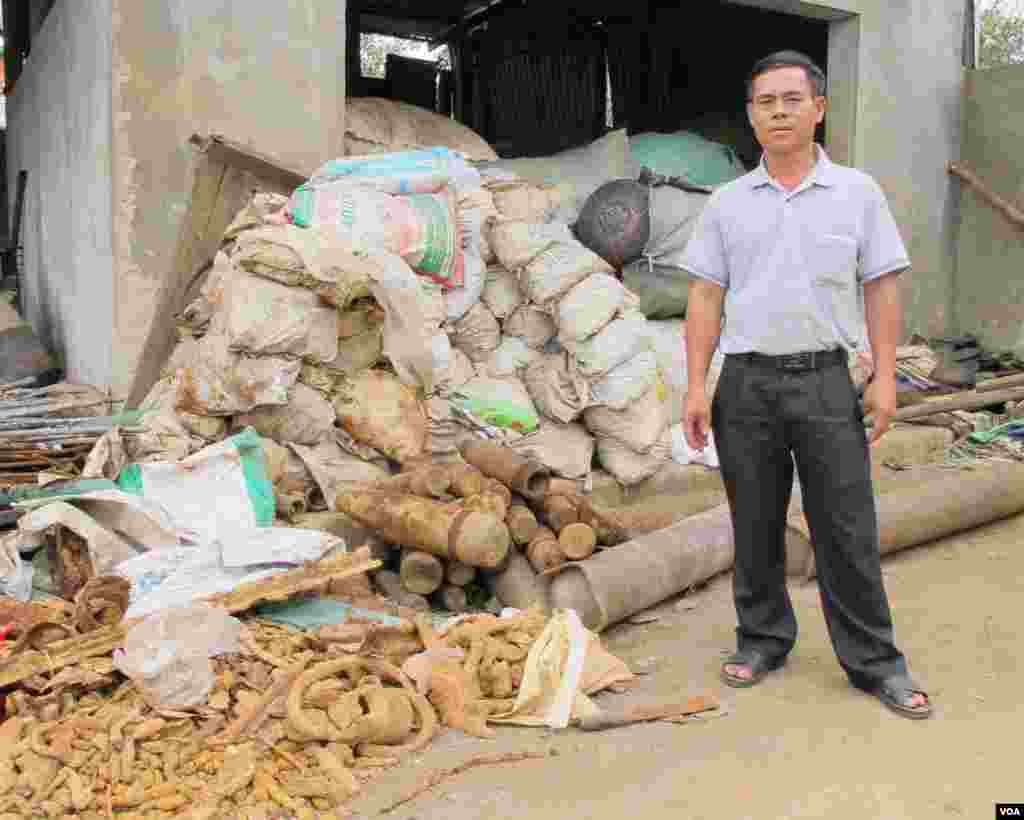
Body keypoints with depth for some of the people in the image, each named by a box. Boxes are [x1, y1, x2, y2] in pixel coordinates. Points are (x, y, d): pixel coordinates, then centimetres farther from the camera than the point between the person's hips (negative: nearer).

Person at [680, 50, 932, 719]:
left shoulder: (858, 193, 5)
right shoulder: (728, 203, 7)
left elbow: (881, 290, 4)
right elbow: (706, 298, 5)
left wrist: (885, 378, -4)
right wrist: (696, 386, -2)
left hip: (826, 382, -1)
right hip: (747, 384, 1)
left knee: (848, 529, 3)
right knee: (755, 525, 10)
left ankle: (874, 661, 16)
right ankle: (763, 640, 26)